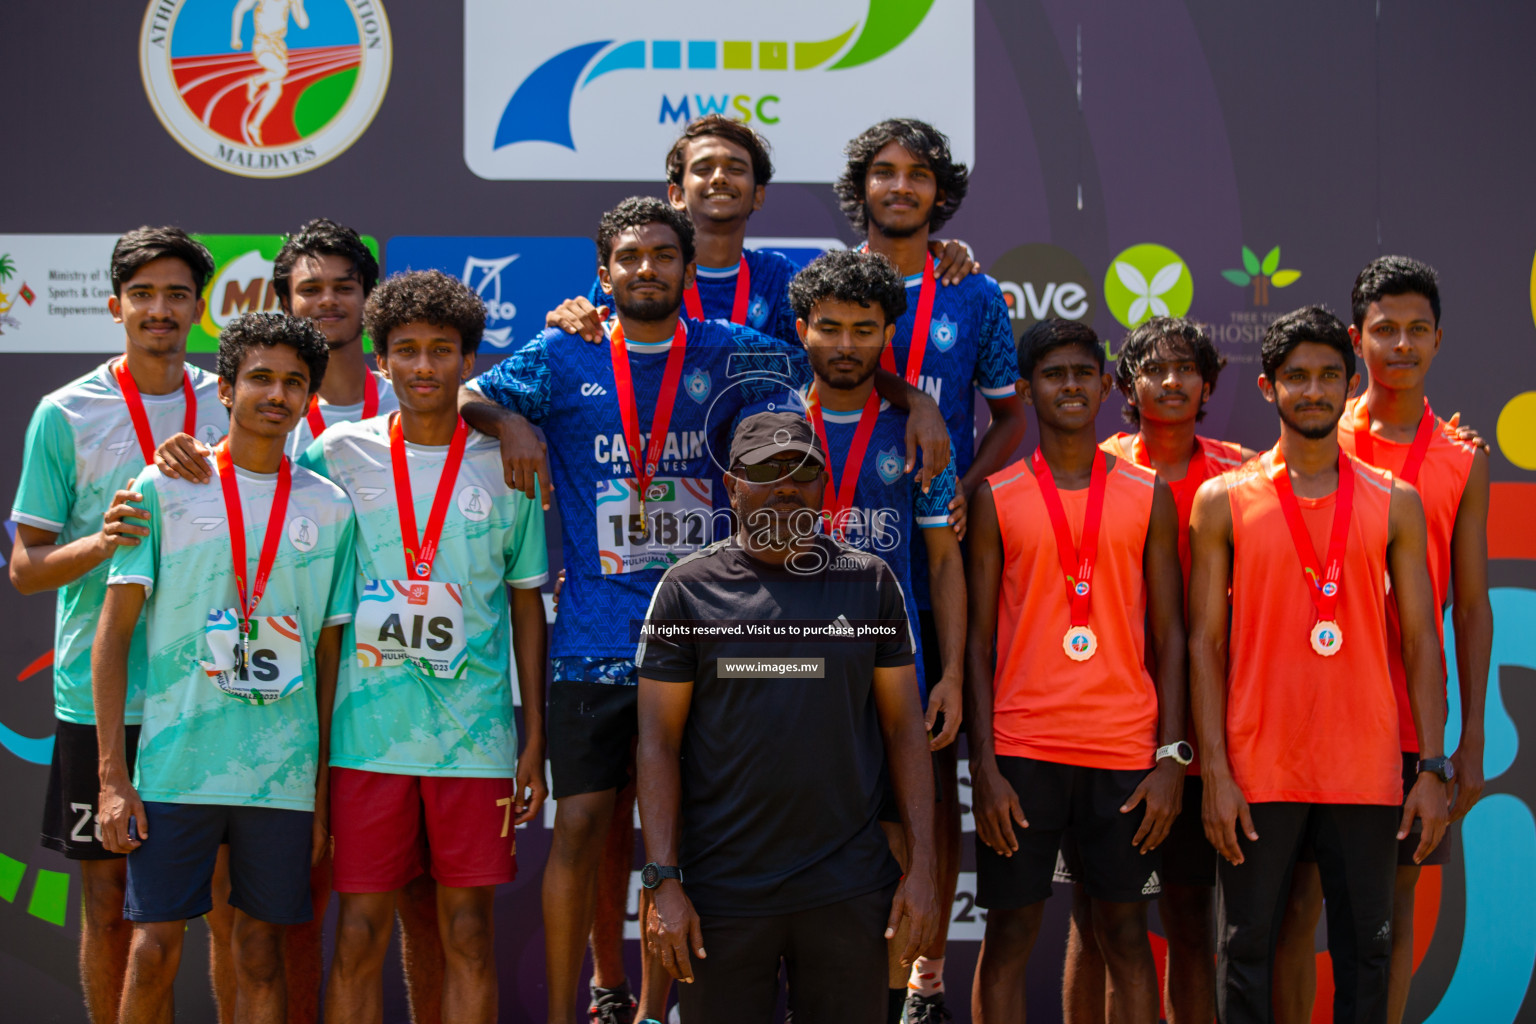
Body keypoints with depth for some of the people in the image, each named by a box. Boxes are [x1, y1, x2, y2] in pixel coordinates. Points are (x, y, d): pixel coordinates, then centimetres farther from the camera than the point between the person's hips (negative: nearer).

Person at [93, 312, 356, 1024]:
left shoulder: (329, 509, 9)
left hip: (285, 773, 2)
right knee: (154, 950, -3)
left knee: (260, 953, 5)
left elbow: (330, 657, 12)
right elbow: (114, 634, 2)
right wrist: (113, 775, -5)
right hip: (173, 768, -2)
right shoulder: (163, 491, 2)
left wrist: (326, 794, 8)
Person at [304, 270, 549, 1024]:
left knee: (469, 933, 3)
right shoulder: (339, 455, 4)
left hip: (475, 735, 0)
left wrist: (535, 739, 6)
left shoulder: (506, 467, 5)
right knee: (359, 934, 1)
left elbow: (527, 606, 9)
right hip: (365, 731, 0)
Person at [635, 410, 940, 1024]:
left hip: (848, 891, 1)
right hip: (722, 892, -1)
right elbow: (658, 743, 0)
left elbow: (904, 729, 8)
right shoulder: (689, 588, 2)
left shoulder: (870, 582, 7)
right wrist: (663, 882, -7)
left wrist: (922, 866, 1)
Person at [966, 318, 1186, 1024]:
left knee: (1123, 931, 5)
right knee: (1010, 931, 2)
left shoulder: (1148, 496, 7)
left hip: (1126, 751, 1)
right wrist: (984, 766, -6)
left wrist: (1171, 756, -2)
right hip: (1021, 750, -1)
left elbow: (1169, 634, 7)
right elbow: (977, 640, 2)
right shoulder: (996, 499, 4)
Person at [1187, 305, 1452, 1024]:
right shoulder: (1223, 501, 3)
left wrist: (1434, 768, -1)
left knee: (1365, 951, 5)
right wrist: (1215, 772, -6)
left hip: (1365, 772, 1)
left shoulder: (1394, 503, 7)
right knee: (1247, 952, 2)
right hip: (1258, 771, -1)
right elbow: (1205, 642, 2)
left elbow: (1420, 641, 7)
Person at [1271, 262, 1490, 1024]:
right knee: (1297, 901, 0)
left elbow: (1471, 606, 8)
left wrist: (1472, 737, 3)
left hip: (1411, 718, 2)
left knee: (1396, 900, 7)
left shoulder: (1463, 460, 7)